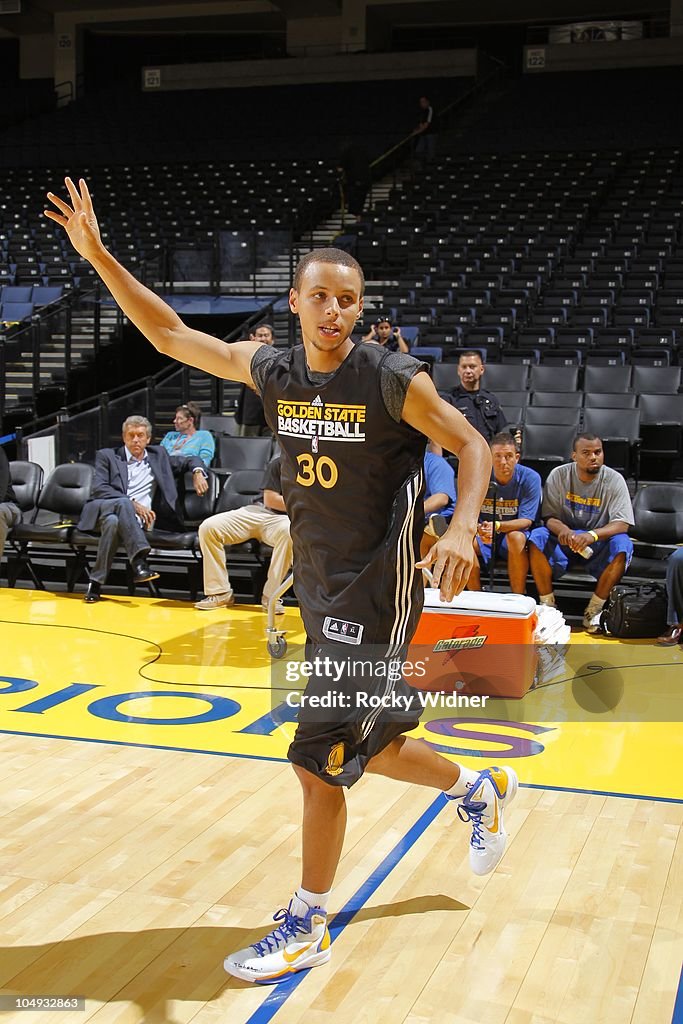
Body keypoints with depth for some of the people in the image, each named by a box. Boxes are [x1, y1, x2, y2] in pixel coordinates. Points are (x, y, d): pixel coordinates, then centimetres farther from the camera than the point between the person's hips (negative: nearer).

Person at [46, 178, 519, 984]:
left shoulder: (392, 380, -14)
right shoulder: (269, 370, 0)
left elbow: (471, 445, -7)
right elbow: (170, 335, 6)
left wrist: (461, 528, -24)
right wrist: (98, 256, 0)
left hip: (377, 589, -6)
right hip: (318, 586, 6)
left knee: (321, 758, -5)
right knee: (371, 745, 18)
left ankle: (306, 930, 15)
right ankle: (480, 791, 47)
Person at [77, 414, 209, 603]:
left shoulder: (158, 455, 22)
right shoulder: (107, 456, 12)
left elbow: (189, 460, 29)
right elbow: (99, 488, -3)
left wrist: (197, 472, 4)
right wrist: (132, 503, -15)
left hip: (132, 519, 2)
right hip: (102, 509, -2)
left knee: (114, 522, -35)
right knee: (123, 503, -37)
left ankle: (96, 583, -30)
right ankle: (139, 562, -46)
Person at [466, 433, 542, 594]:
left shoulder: (530, 478, -13)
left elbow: (526, 521, -17)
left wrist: (497, 526, -37)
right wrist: (478, 528, -35)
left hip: (516, 533, -2)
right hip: (483, 538, 2)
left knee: (515, 537, -36)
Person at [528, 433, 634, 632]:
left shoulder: (614, 480, -8)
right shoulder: (558, 475, -5)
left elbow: (621, 524, -16)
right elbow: (549, 516, -5)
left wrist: (592, 535, -36)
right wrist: (562, 529, -31)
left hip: (598, 545, -1)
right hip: (564, 541, 1)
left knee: (622, 545, -32)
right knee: (536, 538, -28)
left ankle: (594, 610, -20)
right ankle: (547, 606, -19)